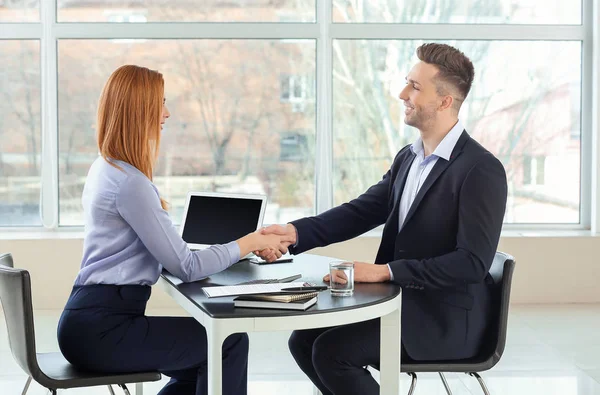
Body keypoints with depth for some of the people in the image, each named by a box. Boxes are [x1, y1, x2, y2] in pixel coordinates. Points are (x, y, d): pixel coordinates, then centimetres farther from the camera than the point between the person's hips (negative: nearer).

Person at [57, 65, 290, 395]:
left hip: (93, 322, 10)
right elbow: (186, 267, -17)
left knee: (202, 364, 19)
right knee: (230, 342, -2)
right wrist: (250, 243, -7)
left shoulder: (105, 169, 12)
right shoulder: (130, 182, -19)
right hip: (101, 330, -10)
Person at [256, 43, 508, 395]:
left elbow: (473, 262, -24)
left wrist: (385, 271, -27)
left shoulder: (482, 170, -18)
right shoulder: (408, 157, 9)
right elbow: (361, 212, 3)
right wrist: (295, 232, -13)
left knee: (331, 351, -19)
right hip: (403, 302, 8)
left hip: (447, 318, -8)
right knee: (305, 340, 1)